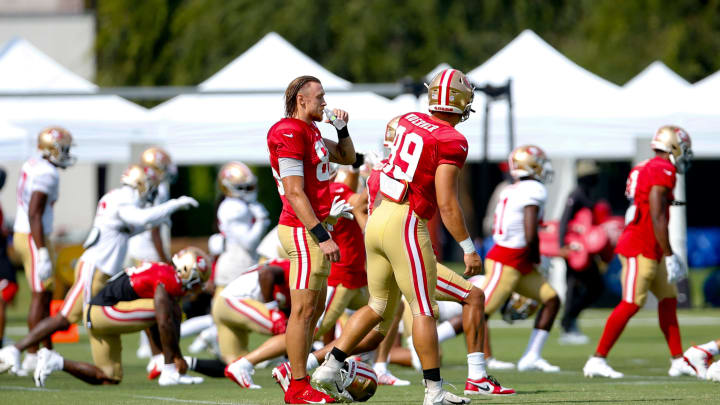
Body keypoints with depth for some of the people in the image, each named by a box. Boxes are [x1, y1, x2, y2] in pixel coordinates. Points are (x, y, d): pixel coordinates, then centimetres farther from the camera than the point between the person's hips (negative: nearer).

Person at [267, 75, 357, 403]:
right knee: (304, 309, -6)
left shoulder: (310, 132, 15)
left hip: (313, 228, 10)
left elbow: (347, 158, 29)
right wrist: (322, 236, -22)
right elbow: (295, 193, -20)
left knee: (314, 309, 14)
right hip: (304, 229, -10)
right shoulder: (289, 134, -15)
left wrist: (342, 128, 11)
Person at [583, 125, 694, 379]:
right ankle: (597, 360, -8)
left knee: (668, 299, 14)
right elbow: (657, 217, -20)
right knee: (631, 305, -10)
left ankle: (678, 361, 18)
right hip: (641, 250, -10)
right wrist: (669, 256, -19)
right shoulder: (663, 171, -14)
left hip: (648, 251, 10)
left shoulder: (643, 170, 15)